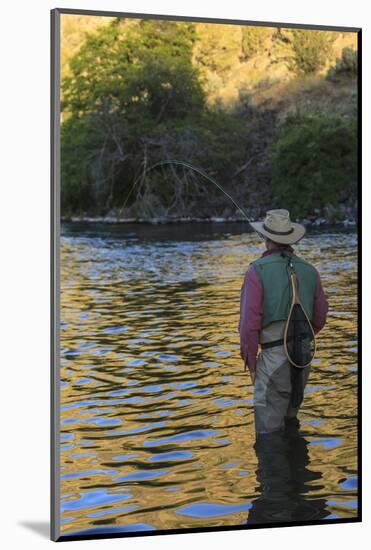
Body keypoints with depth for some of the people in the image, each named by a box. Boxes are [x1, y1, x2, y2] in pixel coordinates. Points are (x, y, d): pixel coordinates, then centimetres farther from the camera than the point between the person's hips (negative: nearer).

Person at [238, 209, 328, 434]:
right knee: (290, 416, 23)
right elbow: (320, 317, 14)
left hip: (274, 355, -6)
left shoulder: (258, 270, -10)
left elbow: (250, 320, -13)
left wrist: (249, 359, -2)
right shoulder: (309, 270, 5)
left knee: (269, 425, -1)